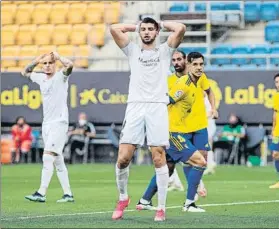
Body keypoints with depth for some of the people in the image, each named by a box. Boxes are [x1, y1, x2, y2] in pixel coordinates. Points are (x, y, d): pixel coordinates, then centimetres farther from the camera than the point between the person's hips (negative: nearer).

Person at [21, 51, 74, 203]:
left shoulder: (60, 77, -7)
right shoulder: (41, 78, 12)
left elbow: (69, 65, -27)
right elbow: (25, 73, 27)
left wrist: (57, 56, -14)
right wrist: (35, 62, 13)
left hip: (59, 123, -8)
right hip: (46, 124, 8)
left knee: (48, 157, -17)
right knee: (58, 161, 9)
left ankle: (41, 193, -22)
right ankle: (68, 194, 13)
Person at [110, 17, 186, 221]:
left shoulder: (164, 51, 15)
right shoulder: (133, 50, 19)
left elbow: (181, 28, 2)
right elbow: (114, 29, 9)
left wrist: (162, 24, 16)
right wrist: (135, 27, 20)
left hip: (158, 107, -1)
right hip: (135, 106, 1)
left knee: (159, 158, -7)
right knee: (123, 158, -8)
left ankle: (161, 207, -3)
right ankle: (123, 198, 13)